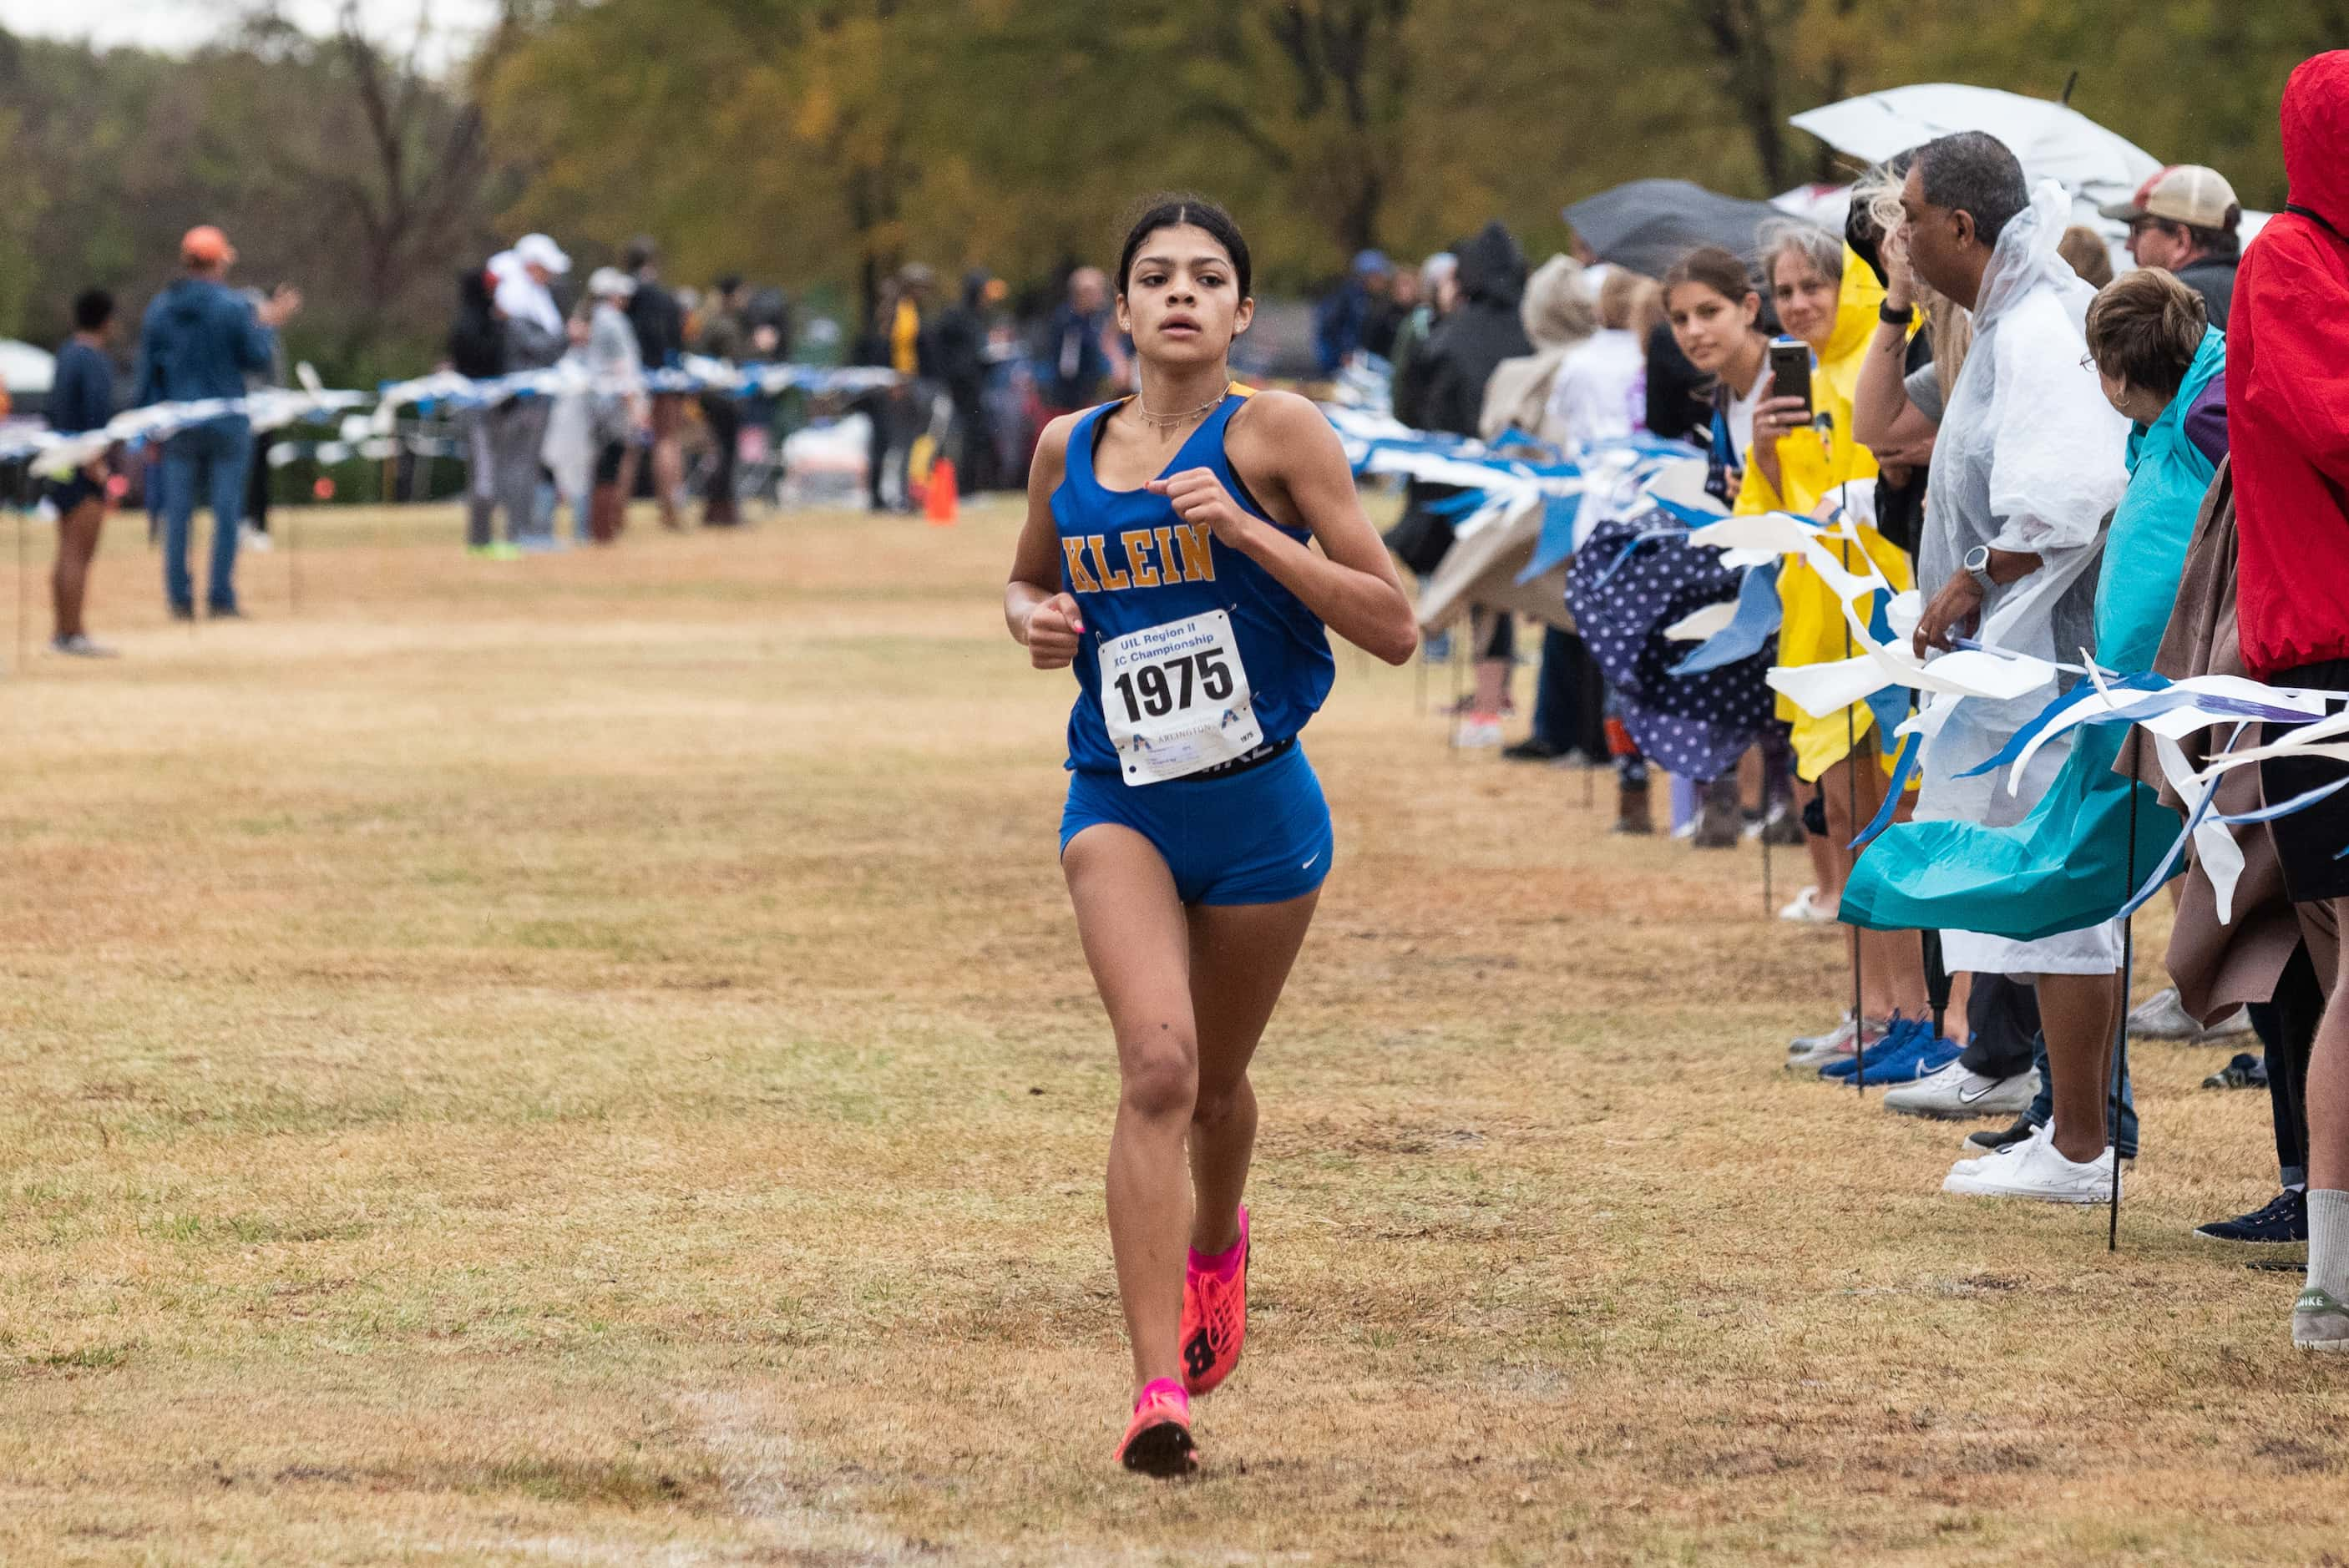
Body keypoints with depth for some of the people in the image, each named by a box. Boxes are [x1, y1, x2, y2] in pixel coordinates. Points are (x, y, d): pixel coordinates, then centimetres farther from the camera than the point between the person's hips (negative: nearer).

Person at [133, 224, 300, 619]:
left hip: (178, 424, 3)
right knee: (226, 512, 2)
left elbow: (148, 372, 6)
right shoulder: (233, 306, -8)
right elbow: (257, 359, -5)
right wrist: (267, 326, 11)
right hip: (227, 423, -3)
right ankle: (220, 598, 0)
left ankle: (179, 597, 5)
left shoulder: (159, 309, 4)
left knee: (177, 513, 6)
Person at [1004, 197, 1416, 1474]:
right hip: (1119, 803, 1)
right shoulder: (1067, 450, 5)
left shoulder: (1274, 433, -7)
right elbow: (1026, 578, 26)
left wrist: (1243, 529, -19)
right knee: (1157, 1064, -20)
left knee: (1215, 1079, 17)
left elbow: (1394, 628, -10)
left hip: (1258, 805, -1)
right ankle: (1159, 1389, -25)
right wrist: (1033, 619, 2)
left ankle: (1216, 1242, 53)